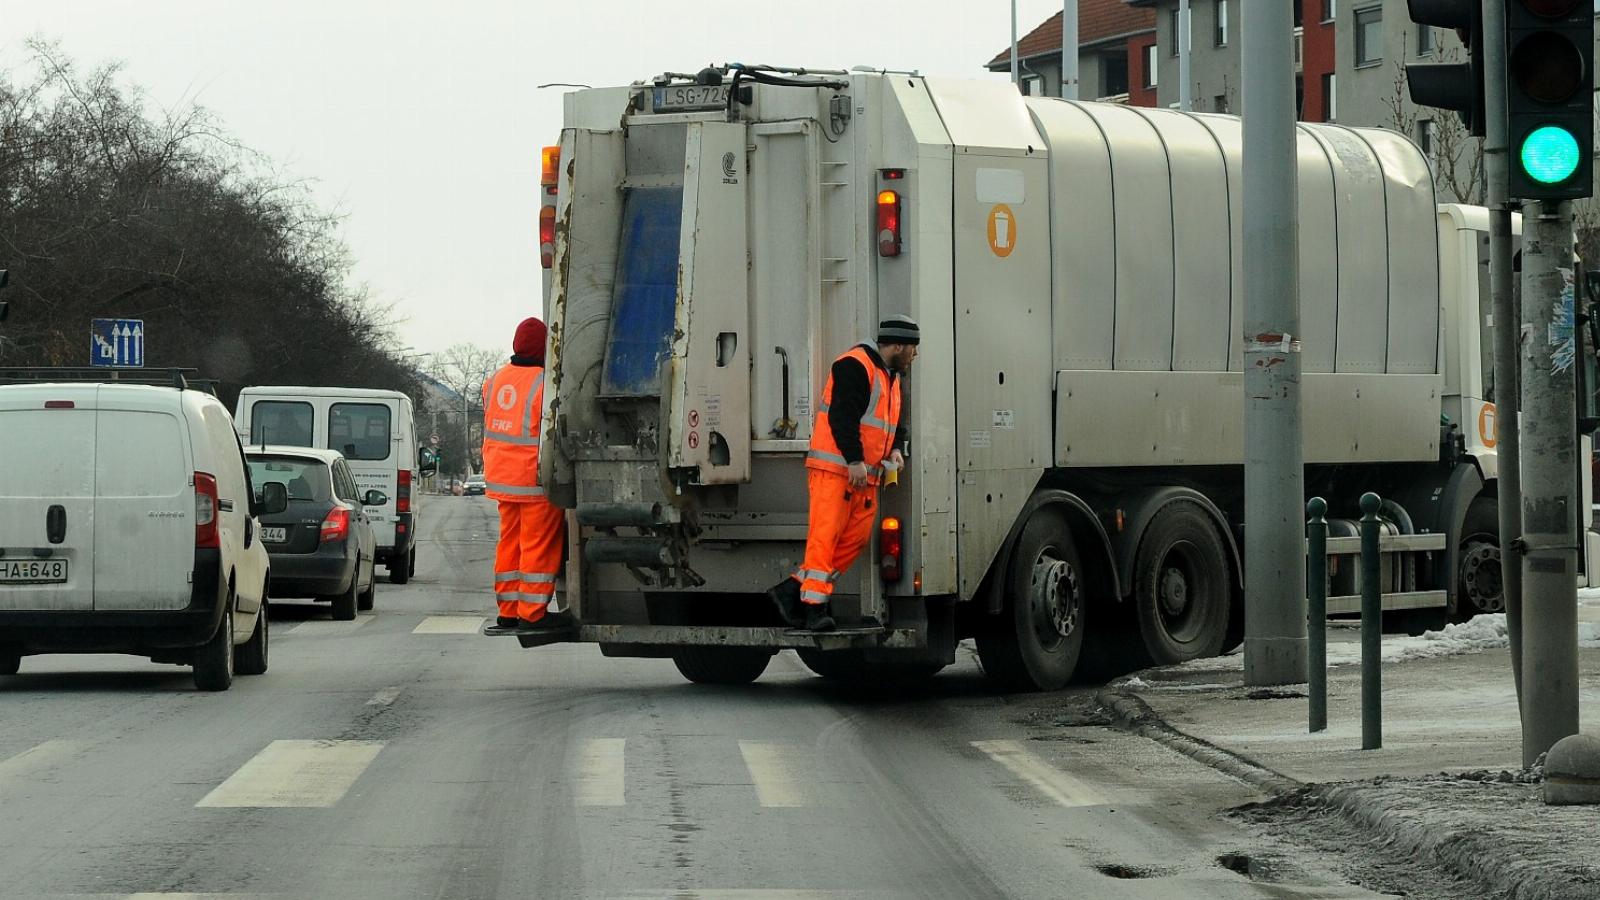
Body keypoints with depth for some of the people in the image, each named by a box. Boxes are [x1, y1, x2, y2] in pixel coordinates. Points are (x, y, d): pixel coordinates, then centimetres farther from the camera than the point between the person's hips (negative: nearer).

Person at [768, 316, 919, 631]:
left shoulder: (891, 377, 22)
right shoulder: (855, 366, -10)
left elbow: (893, 421, 30)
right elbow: (842, 414, -19)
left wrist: (895, 448, 9)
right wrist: (854, 459, -24)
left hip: (864, 475, 10)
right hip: (835, 467, -10)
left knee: (857, 536, 4)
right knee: (826, 535, -11)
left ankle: (793, 589, 8)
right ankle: (814, 606, -11)